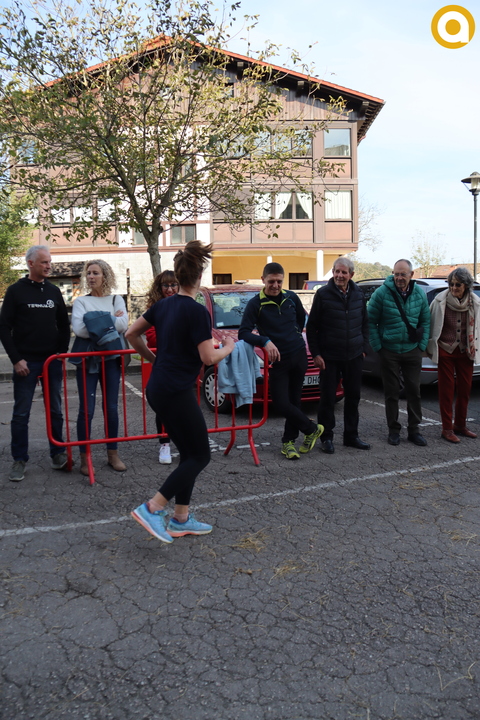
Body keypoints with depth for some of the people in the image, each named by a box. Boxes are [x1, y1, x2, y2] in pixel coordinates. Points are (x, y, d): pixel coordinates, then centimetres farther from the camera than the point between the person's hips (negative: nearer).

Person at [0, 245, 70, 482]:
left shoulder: (54, 291, 9)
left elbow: (64, 325, 14)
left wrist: (62, 353, 4)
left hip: (52, 361, 3)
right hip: (26, 362, -3)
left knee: (55, 410, 9)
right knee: (21, 413, 3)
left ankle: (58, 453, 21)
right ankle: (19, 460, 13)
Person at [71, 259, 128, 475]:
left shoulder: (116, 300, 7)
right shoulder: (81, 301, 2)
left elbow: (123, 324, -11)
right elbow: (79, 329, -15)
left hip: (110, 359, 2)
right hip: (87, 360, -2)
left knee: (111, 408, 8)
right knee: (86, 410, -2)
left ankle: (113, 454, 19)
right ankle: (84, 457, 8)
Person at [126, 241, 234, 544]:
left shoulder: (163, 305, 9)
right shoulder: (197, 311, -14)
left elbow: (132, 334, 15)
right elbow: (208, 357, -16)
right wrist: (229, 347, 3)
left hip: (158, 390, 9)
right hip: (177, 393, -9)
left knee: (189, 453, 16)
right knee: (200, 456, 2)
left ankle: (181, 519, 21)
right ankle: (152, 509, -3)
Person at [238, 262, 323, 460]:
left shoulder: (291, 297, 4)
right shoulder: (255, 304, -9)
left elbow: (302, 317, 25)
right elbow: (243, 333, -16)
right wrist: (265, 341, -29)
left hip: (299, 355, 3)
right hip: (278, 360, -3)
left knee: (294, 400, 7)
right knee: (281, 403, -9)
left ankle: (289, 441, 22)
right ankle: (312, 429, 13)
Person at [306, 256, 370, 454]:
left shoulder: (358, 294, 6)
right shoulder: (323, 294, -6)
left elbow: (365, 323, 16)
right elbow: (311, 326, -4)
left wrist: (363, 347, 9)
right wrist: (315, 353, -9)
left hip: (354, 356, 4)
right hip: (329, 357, -4)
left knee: (353, 397, 11)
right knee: (327, 398, 2)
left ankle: (351, 436, 23)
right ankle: (327, 438, 14)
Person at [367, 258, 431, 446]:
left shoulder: (419, 294, 2)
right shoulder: (382, 293, -10)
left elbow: (425, 321, 10)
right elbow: (371, 322, -5)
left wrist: (422, 345, 2)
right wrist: (378, 346, -8)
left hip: (412, 351, 3)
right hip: (389, 352, -3)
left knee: (414, 391, 7)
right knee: (391, 392, 5)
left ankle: (414, 430, 18)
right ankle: (393, 430, 17)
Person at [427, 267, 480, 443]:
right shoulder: (440, 300, -10)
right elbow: (431, 324, -4)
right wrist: (430, 346, -3)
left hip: (466, 352, 3)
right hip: (445, 351, -3)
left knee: (465, 390, 10)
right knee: (446, 390, 3)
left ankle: (460, 425, 26)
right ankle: (447, 429, 11)